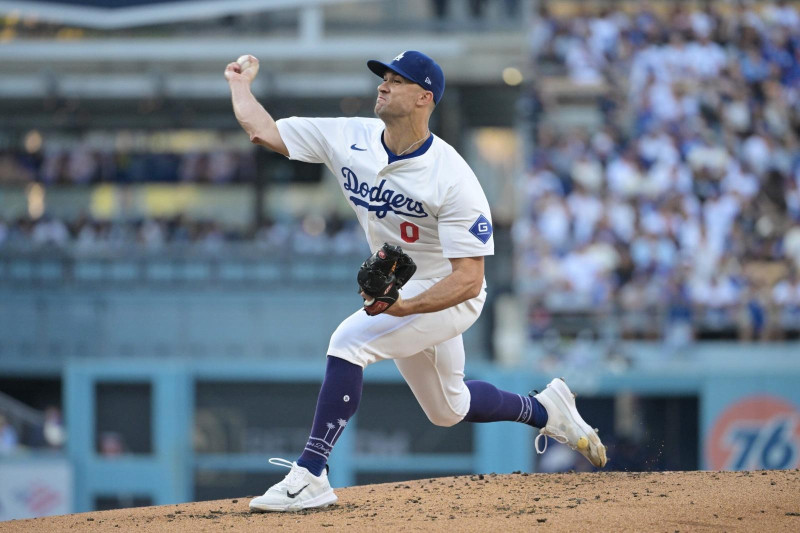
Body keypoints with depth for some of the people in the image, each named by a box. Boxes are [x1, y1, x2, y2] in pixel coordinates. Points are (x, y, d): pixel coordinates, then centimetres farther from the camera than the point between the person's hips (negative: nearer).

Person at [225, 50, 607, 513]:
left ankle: (310, 476, -28)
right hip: (399, 294, 8)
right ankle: (545, 410, 47)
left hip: (449, 296, -8)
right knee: (447, 409, 21)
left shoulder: (454, 180, -28)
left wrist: (404, 307, -43)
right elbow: (264, 130, -7)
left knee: (349, 340, -28)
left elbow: (468, 280, -31)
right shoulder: (350, 139, -11)